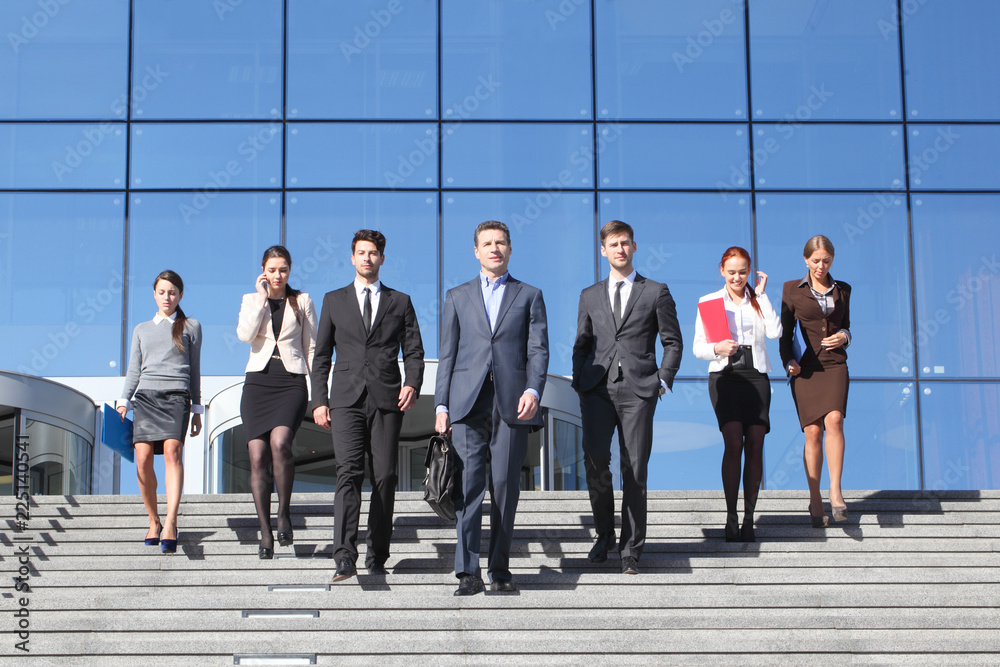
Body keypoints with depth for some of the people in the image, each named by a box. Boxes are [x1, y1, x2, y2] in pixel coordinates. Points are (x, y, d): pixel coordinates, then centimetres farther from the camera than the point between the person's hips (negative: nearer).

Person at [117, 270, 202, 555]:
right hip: (146, 396, 2)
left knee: (172, 451, -24)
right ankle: (153, 522, 4)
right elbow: (134, 370, 19)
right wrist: (123, 402, 5)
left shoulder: (191, 327, 17)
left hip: (176, 395, -2)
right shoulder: (141, 330, 23)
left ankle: (170, 523, -32)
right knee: (143, 459, -14)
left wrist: (197, 409, 13)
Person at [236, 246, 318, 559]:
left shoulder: (302, 301, 10)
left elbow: (311, 348, 11)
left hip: (291, 382, -2)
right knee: (258, 457, -6)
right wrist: (262, 297, -5)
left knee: (279, 443, -27)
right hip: (258, 381, 2)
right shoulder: (252, 300, 13)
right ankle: (265, 535, -1)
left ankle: (284, 513, -9)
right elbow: (245, 334, -6)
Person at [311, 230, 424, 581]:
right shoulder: (334, 300, 15)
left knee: (385, 477, -2)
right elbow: (321, 355, 14)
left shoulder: (400, 302, 14)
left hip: (387, 400, 1)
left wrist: (412, 383, -9)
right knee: (349, 473, -14)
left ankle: (377, 557, 7)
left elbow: (413, 351, 10)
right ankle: (345, 558, -20)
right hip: (347, 400, -1)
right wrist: (319, 401, 5)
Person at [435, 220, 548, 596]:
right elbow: (447, 354, 14)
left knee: (506, 487, -1)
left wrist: (533, 390, -13)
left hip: (511, 405, 0)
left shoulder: (529, 296, 14)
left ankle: (500, 568, 9)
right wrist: (441, 405, 4)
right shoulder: (458, 297, 18)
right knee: (468, 486, -8)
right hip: (467, 404, 0)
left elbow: (538, 349, 5)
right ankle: (468, 572, -10)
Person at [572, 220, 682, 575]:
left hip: (638, 389, -2)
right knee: (595, 461, -10)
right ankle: (604, 534, 12)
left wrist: (663, 381, 0)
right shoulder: (590, 296, 17)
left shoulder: (656, 292, 10)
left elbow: (673, 342, 11)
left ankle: (631, 549, 4)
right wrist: (579, 384, 6)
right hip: (597, 389, 2)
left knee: (635, 469, -4)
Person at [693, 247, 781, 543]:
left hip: (756, 376, 2)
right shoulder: (710, 301, 8)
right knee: (733, 443, -14)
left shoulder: (758, 301, 13)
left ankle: (748, 519, 1)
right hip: (724, 376, -2)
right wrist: (717, 348, -15)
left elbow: (775, 332, -5)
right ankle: (731, 518, -7)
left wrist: (761, 295, -1)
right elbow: (698, 347, 6)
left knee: (755, 445, -5)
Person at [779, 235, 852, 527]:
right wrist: (788, 361, -7)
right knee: (812, 431, -4)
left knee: (833, 419, -21)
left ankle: (835, 491, -21)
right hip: (805, 368, -1)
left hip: (834, 364, 1)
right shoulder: (792, 289, 6)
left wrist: (844, 336, -1)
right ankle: (815, 501, 3)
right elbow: (784, 331, 7)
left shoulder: (842, 290, 13)